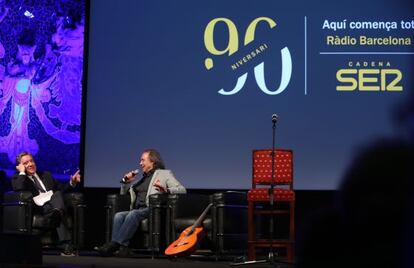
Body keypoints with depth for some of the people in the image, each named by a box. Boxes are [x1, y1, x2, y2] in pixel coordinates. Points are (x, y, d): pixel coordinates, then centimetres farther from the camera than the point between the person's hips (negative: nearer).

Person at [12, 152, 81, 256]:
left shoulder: (46, 175, 32)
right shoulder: (18, 178, 16)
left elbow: (61, 188, 28)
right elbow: (18, 189, -8)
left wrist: (72, 182, 10)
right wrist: (22, 172, 1)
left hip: (54, 202, 4)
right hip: (39, 207, -4)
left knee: (57, 193, -34)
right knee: (60, 214, -35)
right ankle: (67, 244, -45)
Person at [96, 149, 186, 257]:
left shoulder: (164, 174, 13)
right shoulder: (143, 178, 30)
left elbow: (182, 190, -2)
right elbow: (123, 193, 38)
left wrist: (166, 190, -21)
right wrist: (126, 182, 18)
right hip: (137, 210, 6)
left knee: (133, 214, -34)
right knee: (119, 215, -23)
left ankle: (114, 244, -40)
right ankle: (123, 248, -39)